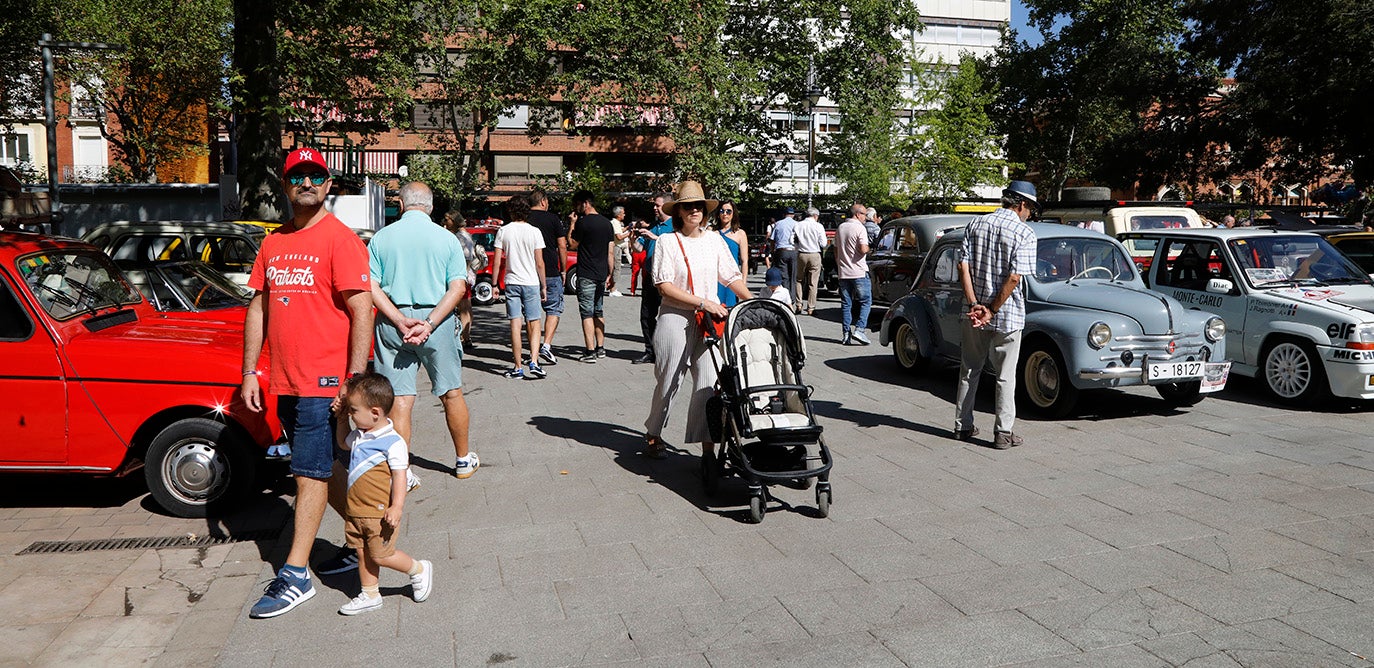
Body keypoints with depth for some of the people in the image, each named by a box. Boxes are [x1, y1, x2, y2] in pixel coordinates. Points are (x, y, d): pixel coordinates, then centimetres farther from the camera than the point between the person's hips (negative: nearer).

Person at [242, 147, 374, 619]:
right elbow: (258, 309, 16)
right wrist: (249, 373, 11)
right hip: (285, 382, 7)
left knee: (310, 474, -3)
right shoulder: (272, 243, 12)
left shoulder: (341, 240, -9)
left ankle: (296, 575, 3)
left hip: (324, 383, -7)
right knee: (327, 470, 16)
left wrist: (354, 380, -19)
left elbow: (361, 312, -14)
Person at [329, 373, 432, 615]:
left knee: (381, 556, 1)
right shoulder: (359, 435, 6)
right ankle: (370, 595, 27)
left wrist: (397, 507, -26)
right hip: (355, 510, 8)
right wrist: (341, 420, 16)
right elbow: (343, 444, 29)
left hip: (379, 512, -8)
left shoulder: (392, 441, -19)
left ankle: (418, 570, 22)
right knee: (363, 555, 14)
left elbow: (399, 475, -20)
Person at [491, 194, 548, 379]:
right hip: (531, 283, -1)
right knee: (535, 324, 6)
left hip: (511, 283, 1)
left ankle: (518, 367, 5)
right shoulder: (534, 232, -2)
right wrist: (544, 286, 7)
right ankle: (533, 362, -10)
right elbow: (539, 263, -2)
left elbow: (497, 261, -1)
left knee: (515, 325, 3)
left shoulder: (503, 231, 0)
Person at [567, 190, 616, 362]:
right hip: (602, 274, 7)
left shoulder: (583, 222, -12)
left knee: (587, 313, -4)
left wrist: (572, 224, 1)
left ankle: (590, 352, -7)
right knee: (598, 312, 17)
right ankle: (600, 348, 22)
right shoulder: (607, 223, 10)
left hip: (586, 275, -7)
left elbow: (572, 245, -4)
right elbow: (611, 251, 11)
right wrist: (609, 274, 15)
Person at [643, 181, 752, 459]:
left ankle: (707, 445, 1)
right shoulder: (667, 241, -3)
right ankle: (653, 435, 30)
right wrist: (703, 302, -17)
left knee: (708, 383, -3)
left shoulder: (714, 240, 10)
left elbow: (731, 277, 13)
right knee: (668, 381, 8)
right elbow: (664, 286, -11)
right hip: (675, 319, -3)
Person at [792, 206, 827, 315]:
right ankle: (810, 308, 5)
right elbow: (823, 244, -7)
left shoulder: (798, 225, 1)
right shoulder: (818, 226, -6)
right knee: (813, 283, 4)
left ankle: (798, 304, 10)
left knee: (799, 280, 17)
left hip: (801, 254, 2)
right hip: (814, 255, -2)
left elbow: (791, 240, 0)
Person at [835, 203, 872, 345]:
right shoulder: (860, 228, -10)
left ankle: (846, 334, 6)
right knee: (866, 301, 3)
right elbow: (863, 249, -21)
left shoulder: (840, 228, 12)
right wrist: (867, 248, 1)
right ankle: (859, 330, -10)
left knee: (846, 304, 9)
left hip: (843, 273, 6)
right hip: (859, 272, -6)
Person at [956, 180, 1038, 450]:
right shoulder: (1025, 233, -11)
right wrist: (992, 310, -13)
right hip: (1008, 314, -4)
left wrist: (974, 304, -7)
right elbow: (1014, 278, -19)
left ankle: (963, 426, 21)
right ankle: (1003, 433, 7)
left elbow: (963, 266, -3)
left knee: (969, 369, 15)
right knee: (1006, 376, 5)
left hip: (974, 313, 4)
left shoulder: (976, 224, 4)